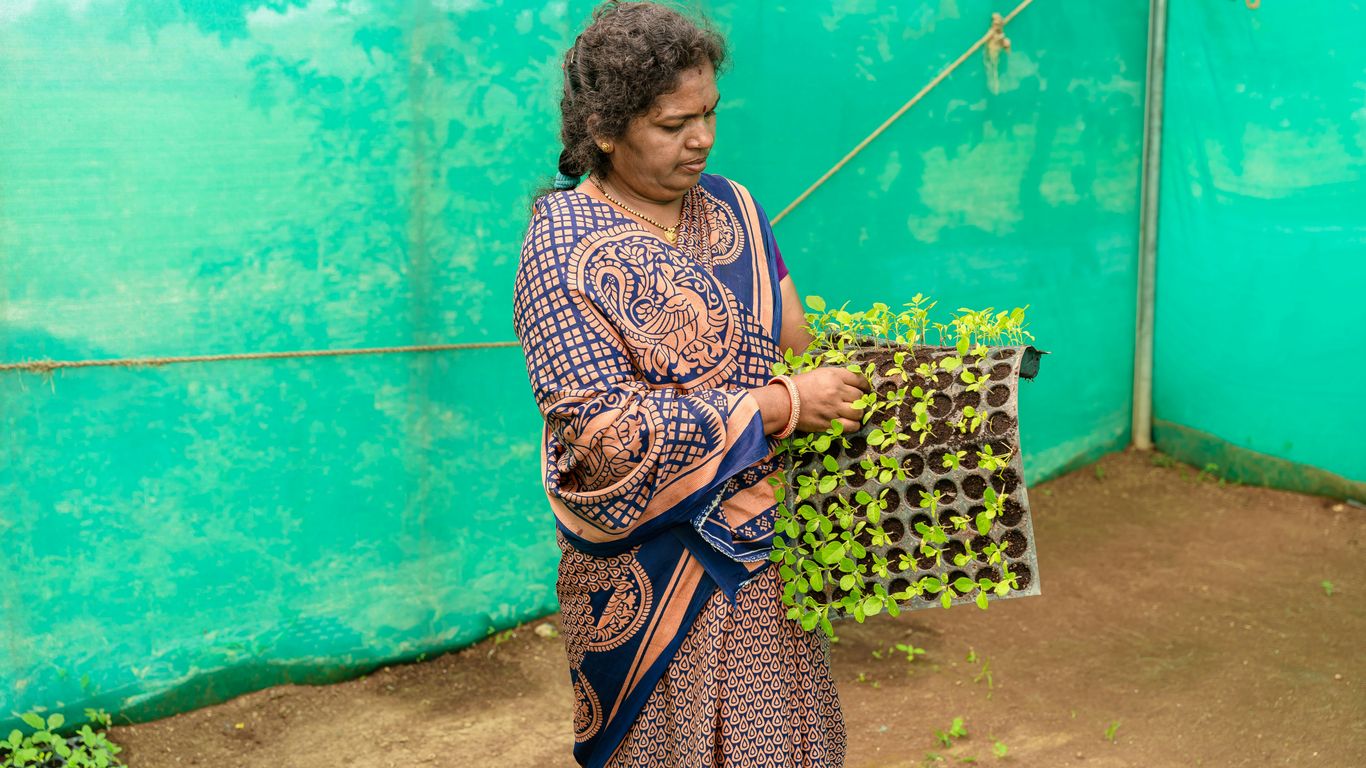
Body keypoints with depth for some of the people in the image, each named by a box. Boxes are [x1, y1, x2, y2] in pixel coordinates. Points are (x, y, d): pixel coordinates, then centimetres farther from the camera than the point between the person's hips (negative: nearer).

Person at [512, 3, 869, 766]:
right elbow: (603, 432, -21)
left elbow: (791, 341, 16)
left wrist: (847, 373, -5)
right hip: (656, 571, -6)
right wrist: (779, 406, -21)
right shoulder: (565, 251, -14)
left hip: (763, 553, 6)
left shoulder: (731, 207, 6)